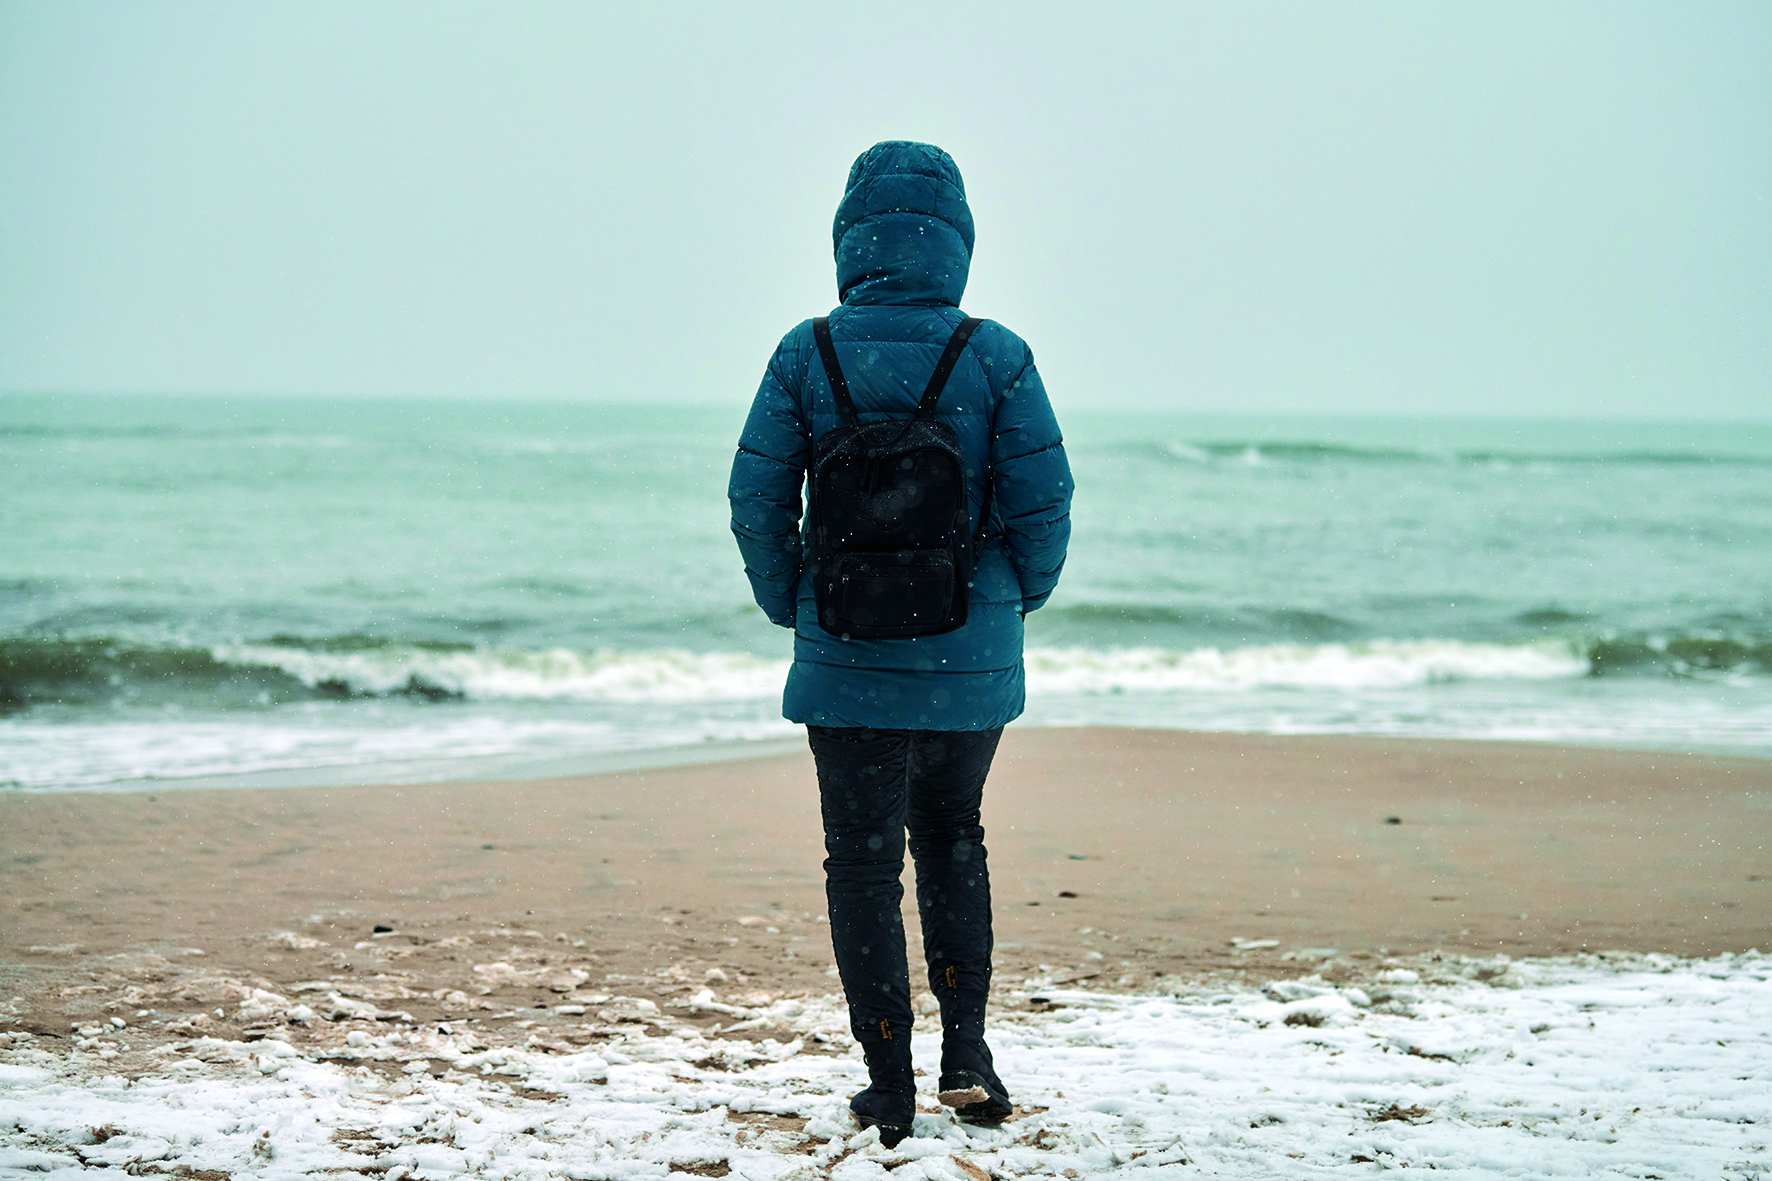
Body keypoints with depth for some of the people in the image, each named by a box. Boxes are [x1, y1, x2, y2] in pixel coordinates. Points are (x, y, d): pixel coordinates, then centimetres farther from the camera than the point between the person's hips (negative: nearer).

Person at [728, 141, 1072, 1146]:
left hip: (847, 659, -1)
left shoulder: (808, 356, -7)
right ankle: (967, 1054, 15)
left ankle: (892, 1084, 9)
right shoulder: (997, 359, -8)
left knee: (864, 861, 9)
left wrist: (792, 609, 10)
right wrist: (1018, 601, 10)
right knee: (952, 838, 21)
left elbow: (757, 501, -5)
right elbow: (1043, 504, -8)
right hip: (971, 660, 1)